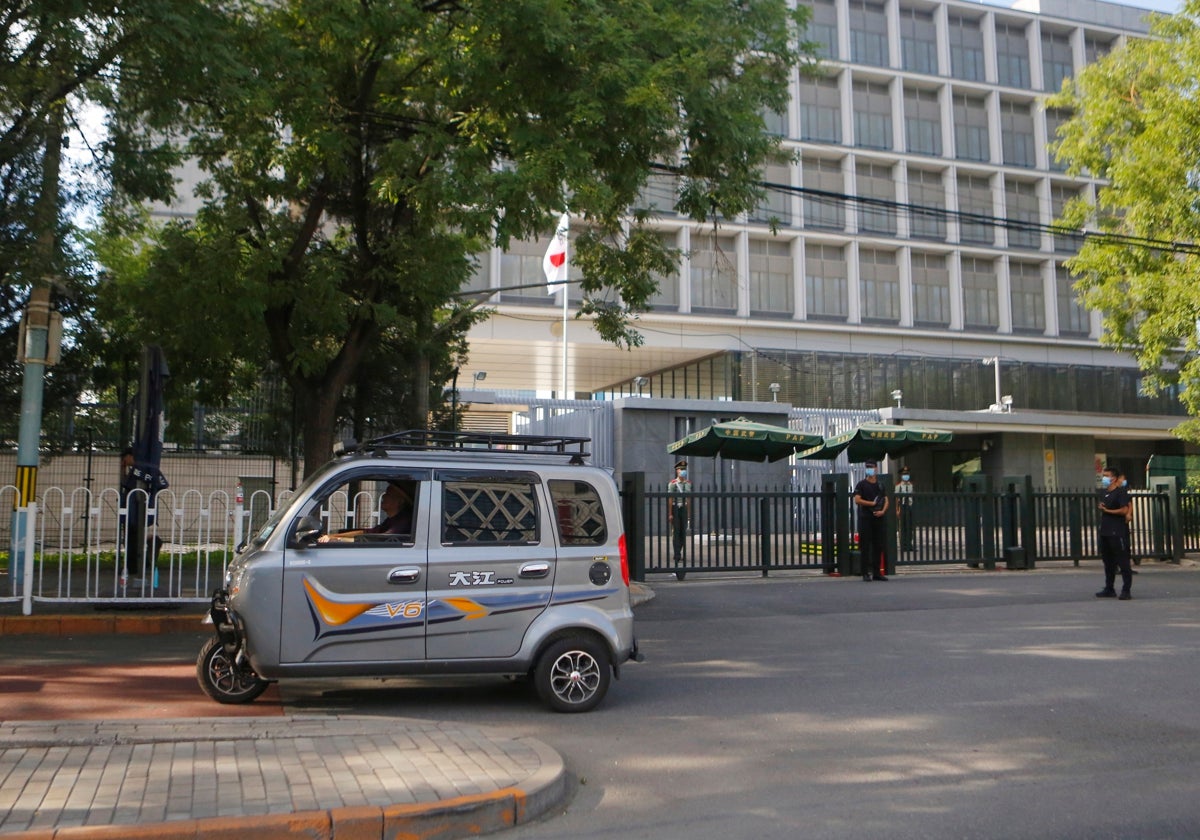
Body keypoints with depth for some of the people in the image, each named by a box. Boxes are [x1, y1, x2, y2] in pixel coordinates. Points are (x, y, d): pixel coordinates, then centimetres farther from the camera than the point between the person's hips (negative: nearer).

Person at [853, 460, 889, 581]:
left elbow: (886, 500, 15)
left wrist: (883, 511, -4)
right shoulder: (861, 485, 1)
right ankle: (866, 573, -4)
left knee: (878, 546, 6)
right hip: (865, 518, -5)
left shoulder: (880, 485, 16)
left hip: (878, 518, 5)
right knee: (865, 547, -6)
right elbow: (857, 500, -10)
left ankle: (876, 572, 13)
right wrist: (872, 503, -8)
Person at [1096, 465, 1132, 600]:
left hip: (1118, 533, -9)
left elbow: (1124, 510, -18)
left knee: (1123, 562, -5)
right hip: (1105, 532, 9)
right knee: (1108, 561, 13)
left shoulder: (1121, 492, -9)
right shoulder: (1105, 492, 15)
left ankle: (1126, 590, -3)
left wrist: (1107, 510, -12)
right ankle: (1109, 589, 21)